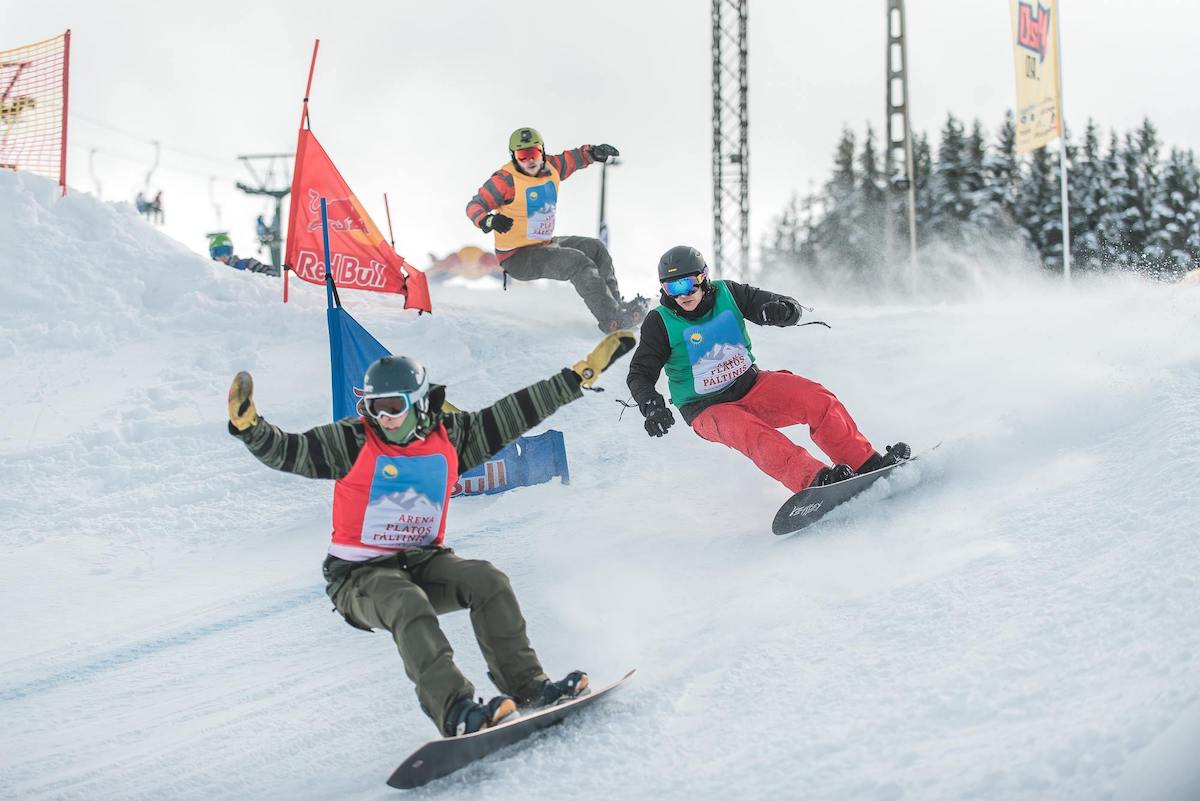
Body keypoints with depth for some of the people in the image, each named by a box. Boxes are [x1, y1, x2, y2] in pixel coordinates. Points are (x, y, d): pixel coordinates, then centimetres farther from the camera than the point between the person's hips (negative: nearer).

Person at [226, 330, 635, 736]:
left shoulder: (449, 436, 1)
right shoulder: (353, 441, -8)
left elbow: (516, 413, 4)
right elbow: (287, 452, -15)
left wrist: (583, 374, 5)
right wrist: (248, 424, -36)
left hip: (423, 562, 4)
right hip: (360, 575, -4)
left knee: (487, 580, -20)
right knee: (409, 605, -33)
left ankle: (525, 685, -14)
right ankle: (455, 711, -42)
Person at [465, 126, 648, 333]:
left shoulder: (550, 168, 3)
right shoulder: (506, 179, -16)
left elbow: (572, 158, 22)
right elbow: (474, 206, -15)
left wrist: (593, 152, 3)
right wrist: (488, 221, -35)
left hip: (546, 244, 9)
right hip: (518, 257, -8)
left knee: (595, 248, 8)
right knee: (577, 261, -23)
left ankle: (615, 304, 8)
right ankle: (612, 320, -26)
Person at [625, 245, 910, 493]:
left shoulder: (727, 294, -4)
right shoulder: (660, 322, -10)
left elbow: (793, 309, -4)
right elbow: (640, 374, -6)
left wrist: (782, 310, -29)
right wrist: (651, 405, -27)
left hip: (752, 386, 3)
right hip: (708, 410, -3)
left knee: (817, 398, -20)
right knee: (753, 434, -36)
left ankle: (868, 465, -17)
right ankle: (815, 480, -52)